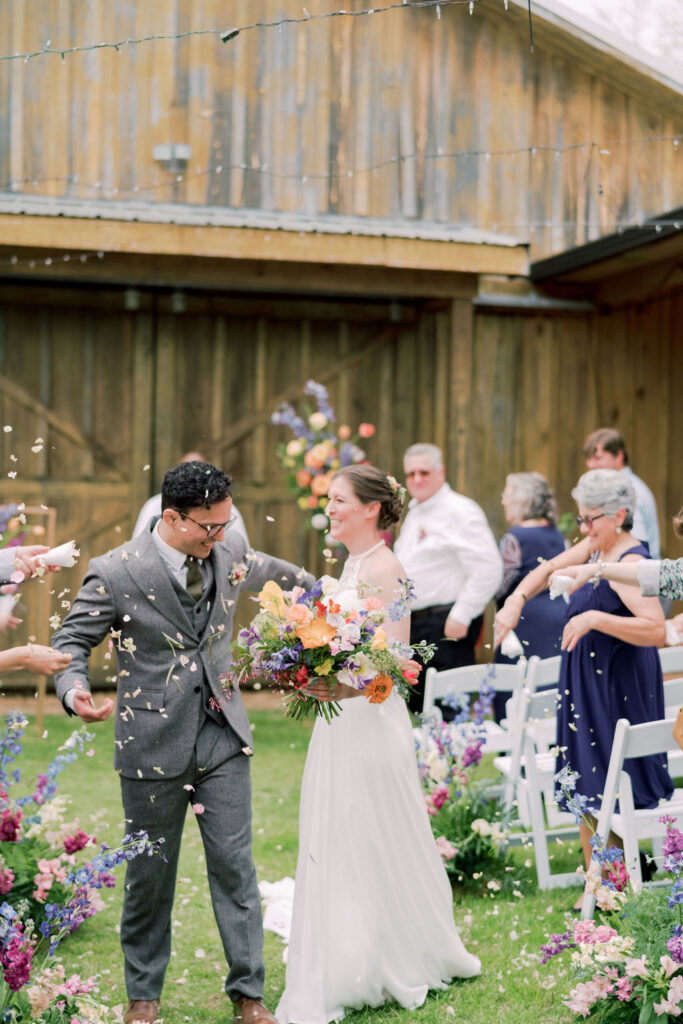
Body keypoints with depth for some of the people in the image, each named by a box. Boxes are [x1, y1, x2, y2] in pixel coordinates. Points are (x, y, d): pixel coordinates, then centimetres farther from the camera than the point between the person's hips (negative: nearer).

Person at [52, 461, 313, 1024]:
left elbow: (265, 569, 25)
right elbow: (71, 642, -5)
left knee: (235, 865, 1)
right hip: (153, 741, -3)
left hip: (222, 735, 3)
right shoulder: (115, 573, -12)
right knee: (150, 875, 8)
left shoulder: (229, 550, 3)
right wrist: (74, 691, -24)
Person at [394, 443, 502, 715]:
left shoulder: (459, 511, -11)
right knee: (418, 707, 12)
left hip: (444, 626, -9)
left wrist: (460, 617, -20)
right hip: (413, 625, 9)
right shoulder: (414, 513, 19)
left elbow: (488, 569, -20)